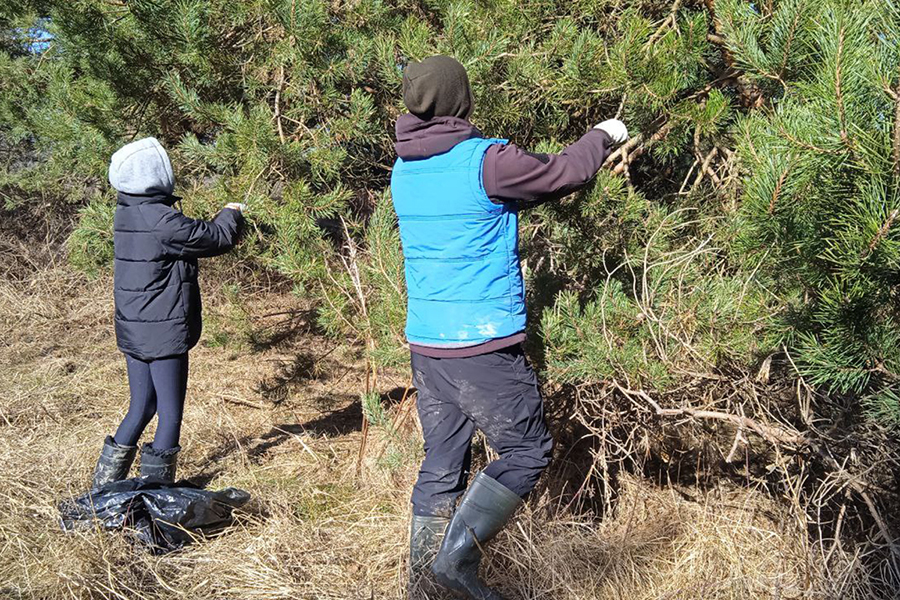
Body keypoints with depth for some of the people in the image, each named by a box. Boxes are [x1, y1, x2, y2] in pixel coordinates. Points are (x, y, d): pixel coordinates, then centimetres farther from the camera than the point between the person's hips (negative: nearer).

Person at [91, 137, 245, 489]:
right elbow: (216, 239, -12)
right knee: (170, 413, 4)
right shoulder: (162, 220, -22)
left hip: (133, 329, 9)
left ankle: (106, 482, 24)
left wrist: (222, 221, 12)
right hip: (163, 332, -9)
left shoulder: (127, 213, 5)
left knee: (142, 406, 19)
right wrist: (231, 215, 8)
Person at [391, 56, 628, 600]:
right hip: (483, 342, -8)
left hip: (424, 341, 8)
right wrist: (604, 135, 18)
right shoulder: (486, 160, -13)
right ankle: (457, 556, -3)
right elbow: (566, 172, 0)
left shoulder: (404, 170, 9)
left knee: (442, 463, 15)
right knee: (527, 452, 5)